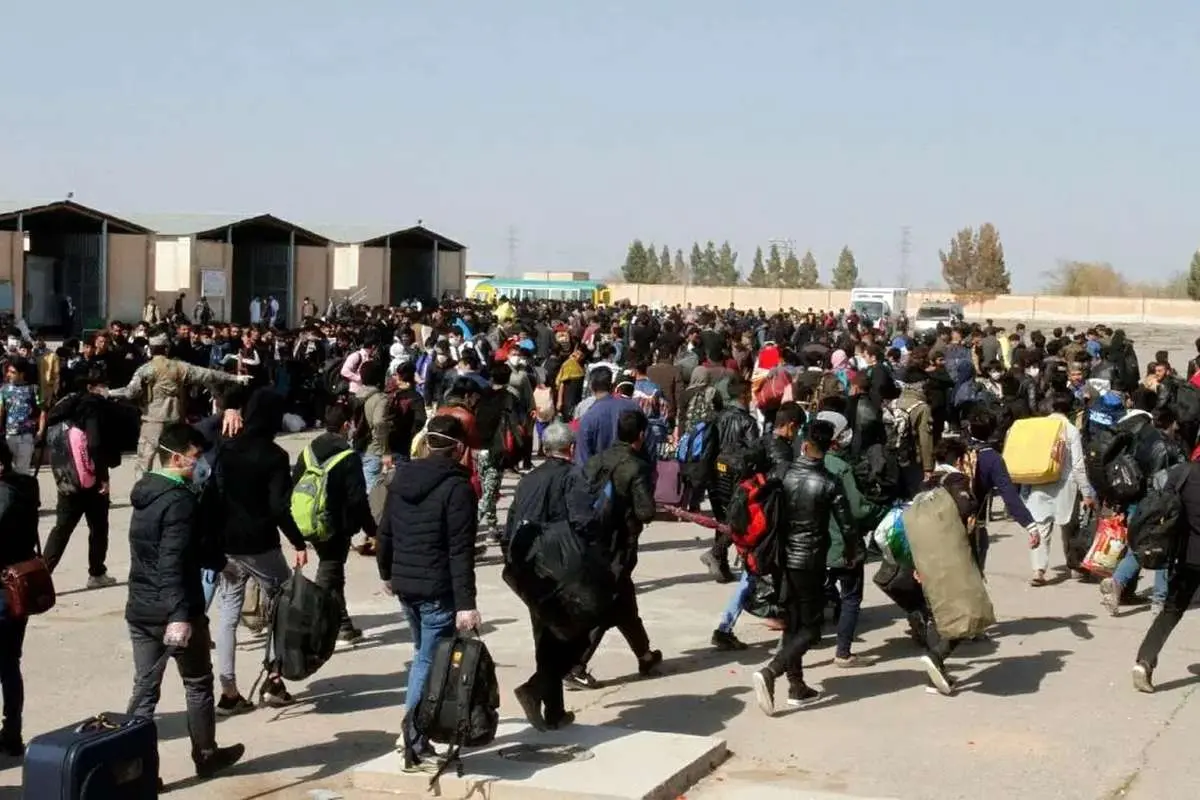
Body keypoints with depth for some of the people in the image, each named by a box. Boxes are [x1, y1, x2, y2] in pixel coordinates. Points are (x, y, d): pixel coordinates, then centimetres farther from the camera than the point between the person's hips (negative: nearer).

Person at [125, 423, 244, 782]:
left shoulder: (145, 492, 9)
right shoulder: (180, 500, -19)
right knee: (198, 683, 12)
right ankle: (206, 755, 25)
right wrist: (180, 615, -32)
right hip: (174, 611, -7)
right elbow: (174, 564, -28)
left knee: (144, 688, 8)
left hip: (140, 608, 7)